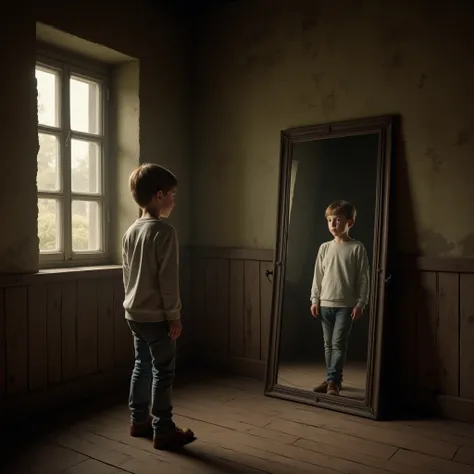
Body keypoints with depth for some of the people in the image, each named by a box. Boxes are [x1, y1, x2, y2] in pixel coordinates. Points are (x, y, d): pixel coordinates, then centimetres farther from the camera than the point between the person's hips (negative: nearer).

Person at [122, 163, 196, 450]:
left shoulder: (131, 231, 8)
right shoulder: (165, 231, -17)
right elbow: (168, 279, -18)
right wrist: (174, 315, -12)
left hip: (134, 313, 8)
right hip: (157, 315, -8)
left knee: (142, 366, 18)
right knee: (163, 372, 2)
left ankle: (139, 420, 29)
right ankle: (163, 431, 10)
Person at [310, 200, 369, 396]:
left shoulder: (357, 248, -5)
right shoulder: (324, 248, 5)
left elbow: (363, 278, -4)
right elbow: (318, 276, 8)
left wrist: (360, 303, -8)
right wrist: (314, 300, 4)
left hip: (346, 305, -4)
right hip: (325, 304, 4)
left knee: (338, 343, -7)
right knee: (328, 344, 10)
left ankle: (332, 381, -2)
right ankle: (334, 379, 21)